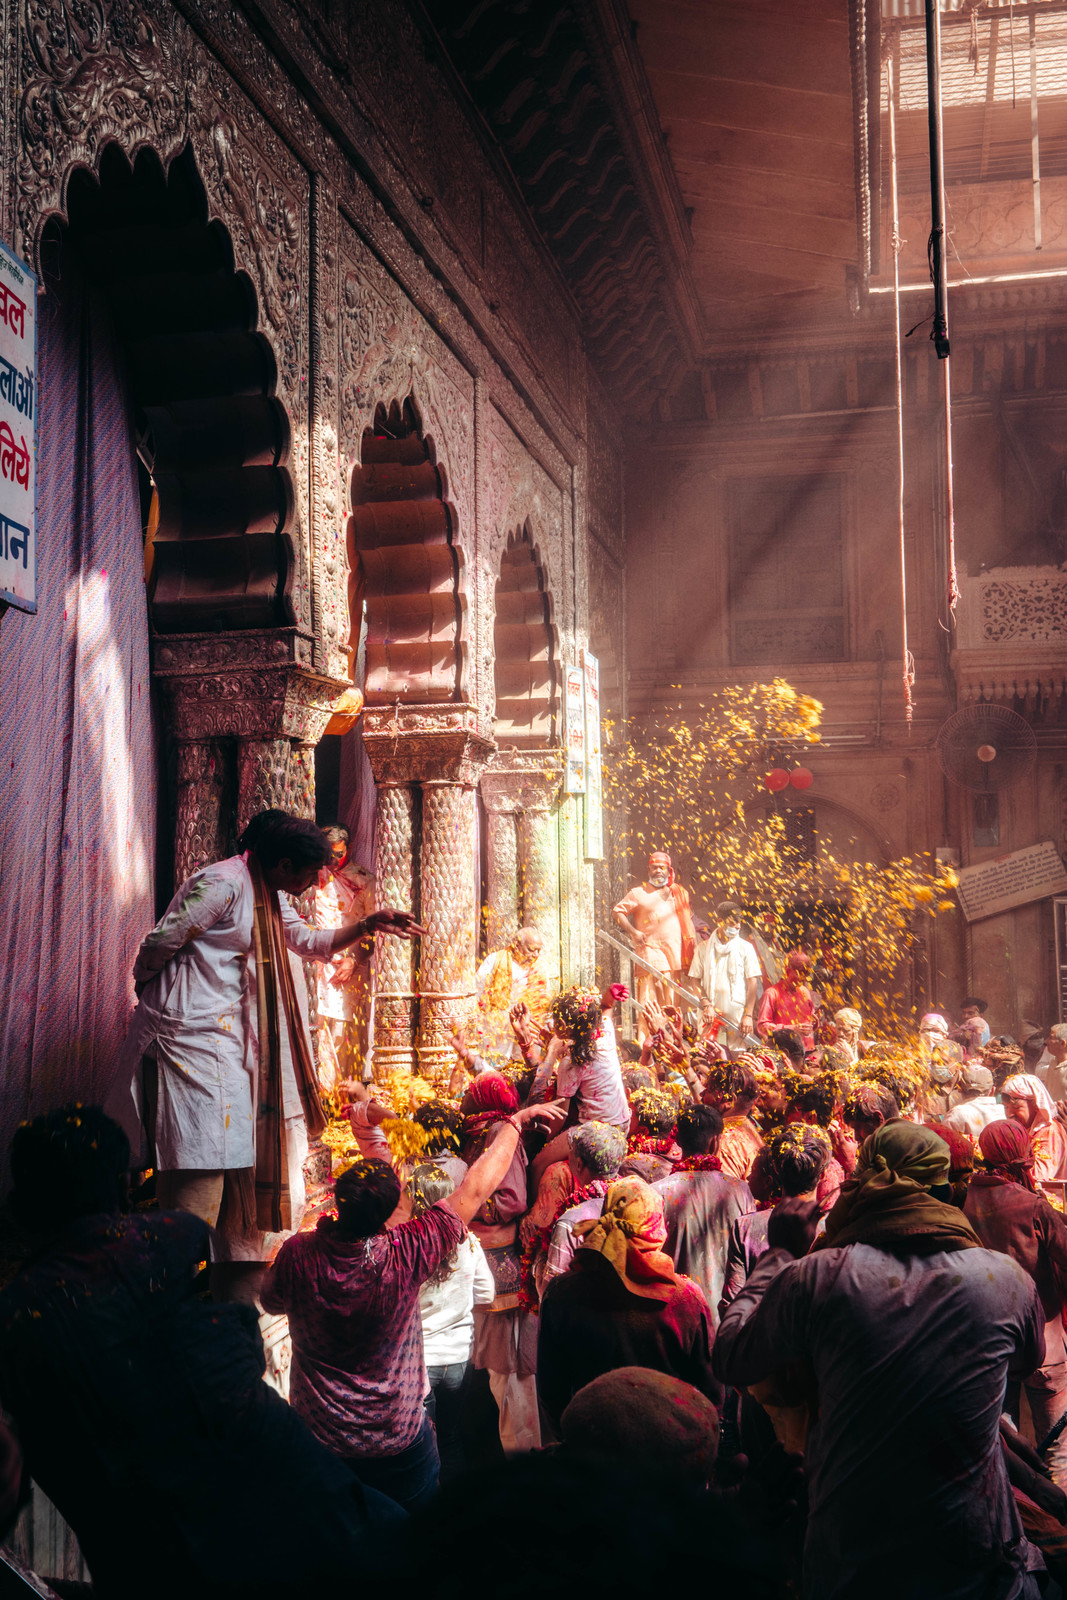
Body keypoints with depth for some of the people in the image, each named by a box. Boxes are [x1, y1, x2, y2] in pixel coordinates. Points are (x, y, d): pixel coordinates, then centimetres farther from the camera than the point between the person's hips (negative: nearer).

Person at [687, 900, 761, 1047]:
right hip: (712, 1013, 1)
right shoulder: (704, 948, 7)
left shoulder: (745, 948, 4)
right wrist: (707, 1005, -7)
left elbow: (753, 983, 1)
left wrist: (748, 1015, -5)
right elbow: (696, 981, 7)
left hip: (738, 1014, -1)